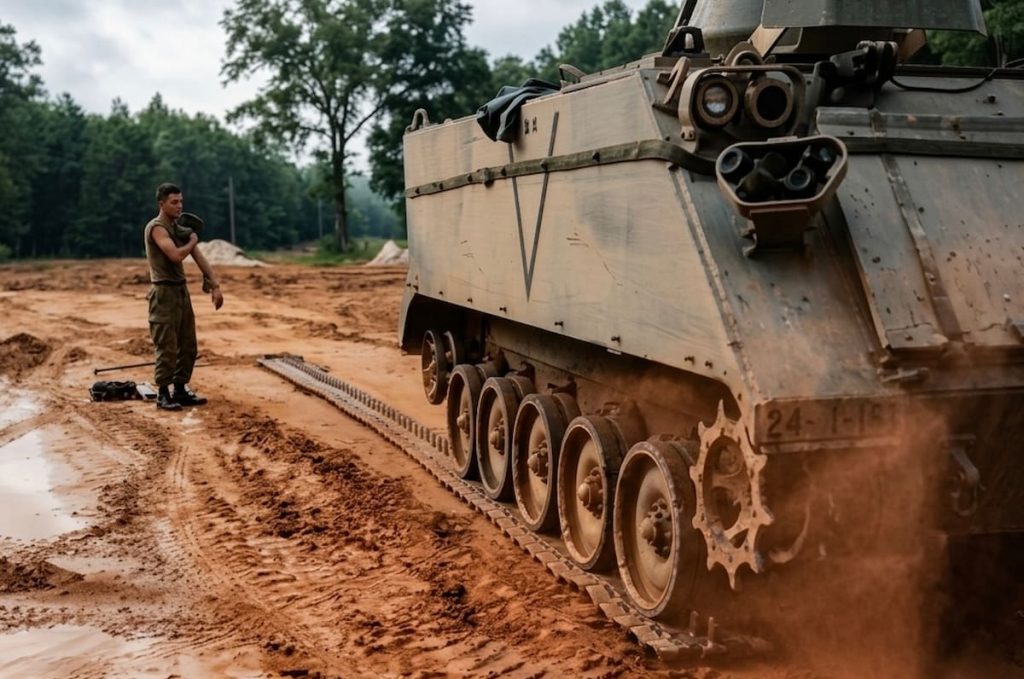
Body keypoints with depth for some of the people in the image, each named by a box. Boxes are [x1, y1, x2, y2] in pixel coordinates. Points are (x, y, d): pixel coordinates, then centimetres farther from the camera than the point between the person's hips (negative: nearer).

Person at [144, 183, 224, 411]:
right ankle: (163, 394, 2)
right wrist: (192, 241, -7)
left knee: (188, 346, 11)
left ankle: (180, 390, 20)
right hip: (164, 293, -8)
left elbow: (199, 258, 10)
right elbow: (176, 255, -27)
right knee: (167, 347, -6)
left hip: (182, 290, 9)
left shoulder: (181, 227, 13)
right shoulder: (156, 227, -13)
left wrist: (215, 286, 3)